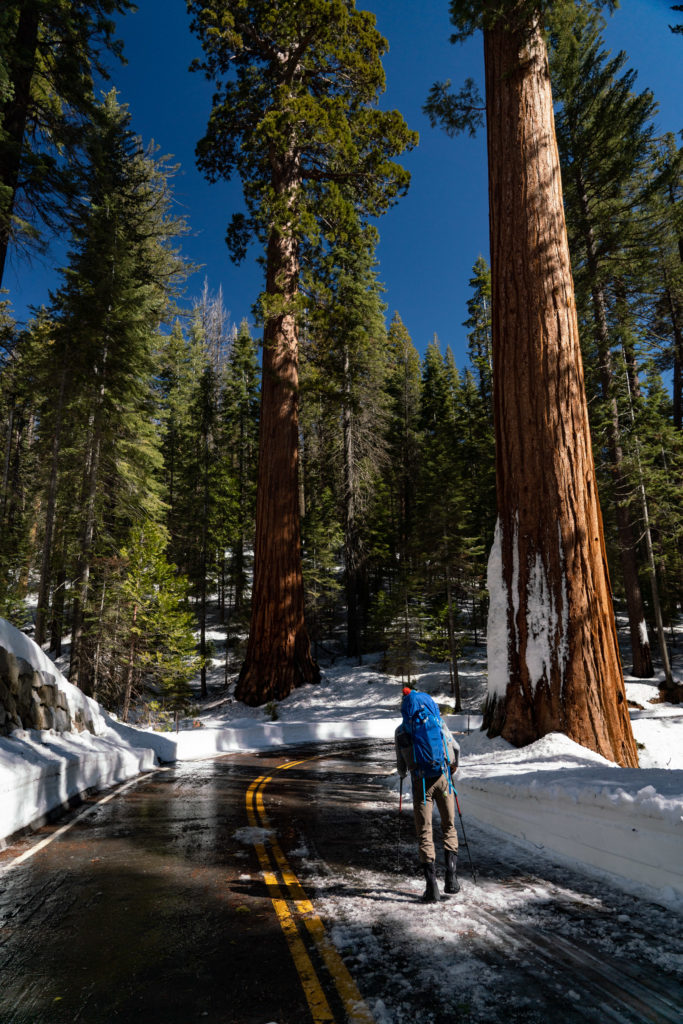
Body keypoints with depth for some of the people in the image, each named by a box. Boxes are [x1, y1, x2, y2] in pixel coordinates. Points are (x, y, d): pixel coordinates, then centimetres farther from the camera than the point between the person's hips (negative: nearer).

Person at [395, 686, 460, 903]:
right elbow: (455, 748, 8)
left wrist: (403, 774, 32)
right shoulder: (438, 722, 4)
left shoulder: (401, 731, 4)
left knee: (424, 832, 5)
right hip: (442, 777, 1)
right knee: (449, 826, 17)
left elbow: (401, 767, 8)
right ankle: (451, 876, 10)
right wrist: (452, 767, 29)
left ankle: (432, 886, 2)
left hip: (420, 782, -1)